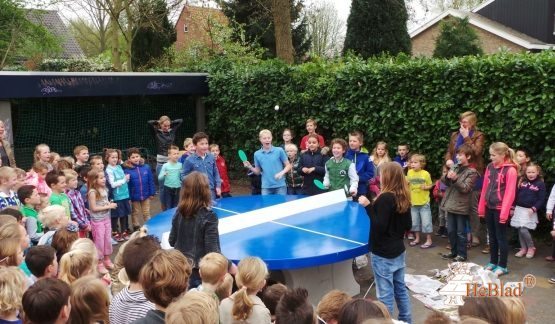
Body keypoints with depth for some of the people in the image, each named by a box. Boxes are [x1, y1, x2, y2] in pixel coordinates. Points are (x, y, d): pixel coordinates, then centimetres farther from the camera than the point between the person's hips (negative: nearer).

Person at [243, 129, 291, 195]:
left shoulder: (279, 151, -2)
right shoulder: (257, 154, 6)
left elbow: (288, 165, 2)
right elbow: (258, 172, 13)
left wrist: (282, 173, -16)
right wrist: (250, 167, -6)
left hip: (280, 186, -1)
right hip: (266, 187, 2)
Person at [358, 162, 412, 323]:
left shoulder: (385, 198, -21)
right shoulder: (404, 197, 4)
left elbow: (379, 227, -23)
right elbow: (408, 225, 10)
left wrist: (368, 206, -21)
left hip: (383, 254, -8)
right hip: (398, 250, 8)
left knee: (385, 294, 0)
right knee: (400, 289, 20)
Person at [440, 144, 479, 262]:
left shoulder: (472, 172, -9)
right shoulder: (455, 167, 9)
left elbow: (465, 188, -16)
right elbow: (443, 180, 8)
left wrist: (455, 179, -29)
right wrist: (447, 177, -13)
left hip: (461, 206, -6)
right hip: (450, 204, 6)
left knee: (460, 232, 3)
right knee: (450, 230, 14)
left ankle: (462, 254, 14)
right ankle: (454, 251, 27)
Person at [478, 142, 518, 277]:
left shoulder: (510, 170, -13)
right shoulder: (490, 167, 7)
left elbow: (510, 193, -15)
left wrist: (504, 212, -18)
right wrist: (481, 207, 10)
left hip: (500, 209, -6)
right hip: (489, 207, 6)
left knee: (501, 237, 3)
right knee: (492, 236, 15)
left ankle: (502, 266, 14)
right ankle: (493, 262, 27)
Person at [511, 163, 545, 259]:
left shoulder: (540, 184, -4)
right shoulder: (521, 181, 6)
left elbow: (541, 200, -6)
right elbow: (516, 194, 11)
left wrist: (533, 208, -17)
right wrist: (513, 207, 8)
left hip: (530, 210, -4)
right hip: (519, 209, 4)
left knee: (524, 230, -10)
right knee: (519, 230, 6)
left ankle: (531, 248, 11)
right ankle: (523, 248, 21)